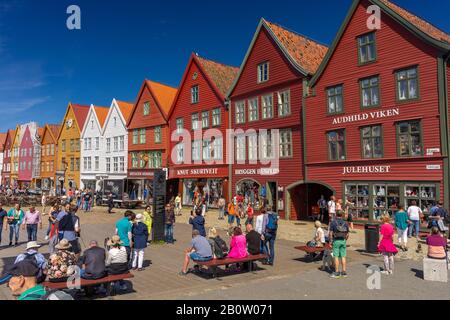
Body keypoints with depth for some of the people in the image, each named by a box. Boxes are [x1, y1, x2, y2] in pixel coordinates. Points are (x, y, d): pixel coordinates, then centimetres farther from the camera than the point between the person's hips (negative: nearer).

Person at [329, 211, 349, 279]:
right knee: (343, 256, 9)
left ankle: (337, 273, 2)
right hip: (343, 241, 4)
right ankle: (344, 272, 12)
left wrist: (330, 241, -1)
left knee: (336, 257, 0)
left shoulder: (333, 222, -7)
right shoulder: (345, 223, 4)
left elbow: (331, 233, -10)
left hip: (336, 241, -4)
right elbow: (347, 234, 8)